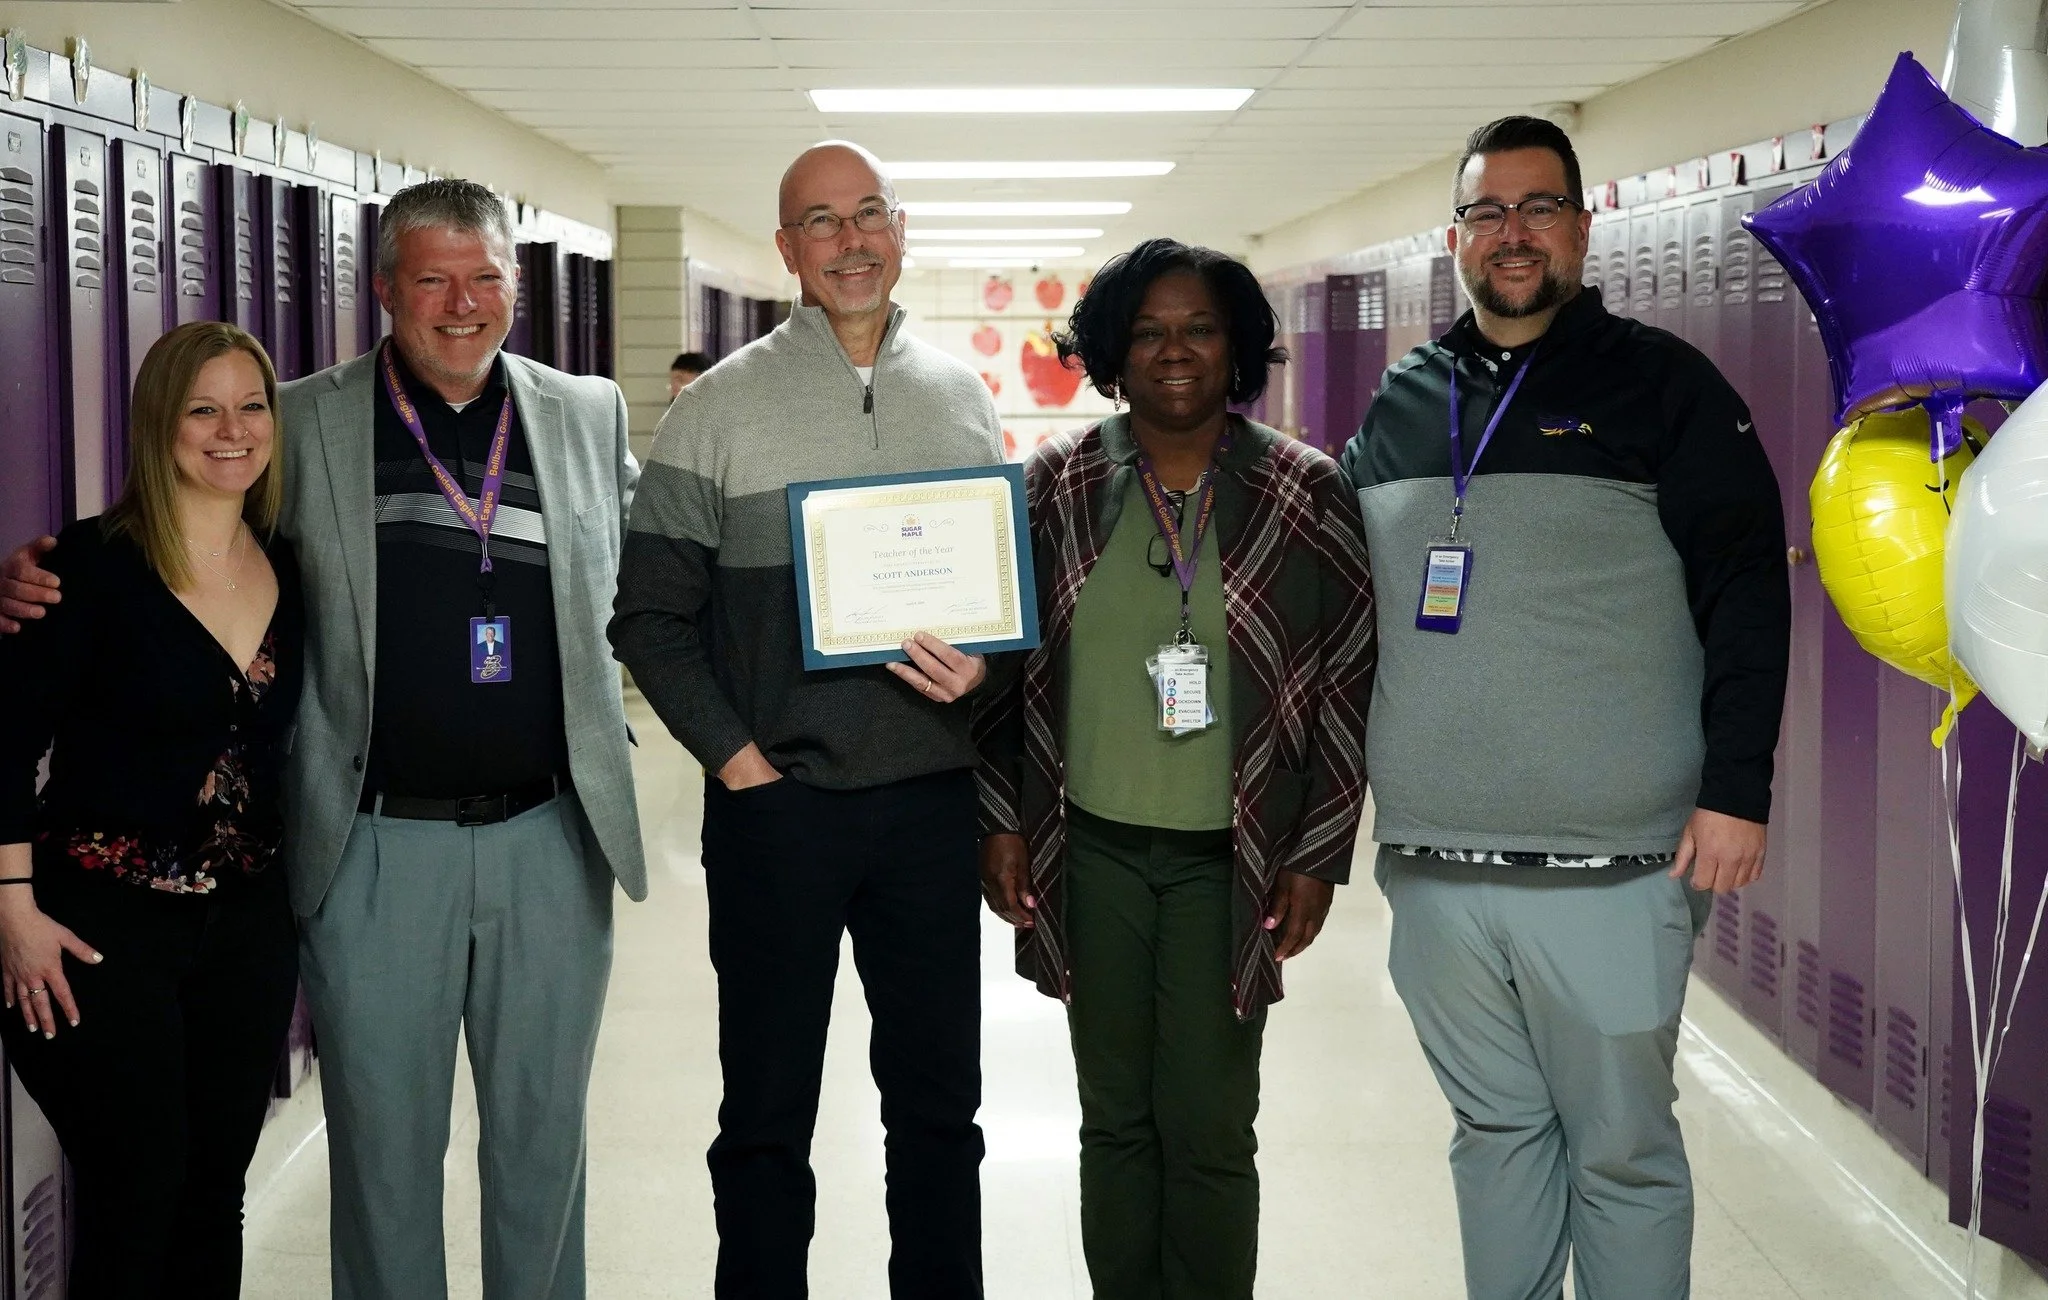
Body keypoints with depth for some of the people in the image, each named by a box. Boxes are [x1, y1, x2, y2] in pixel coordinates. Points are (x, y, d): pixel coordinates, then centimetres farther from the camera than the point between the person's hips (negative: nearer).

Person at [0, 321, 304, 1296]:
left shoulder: (291, 571, 6)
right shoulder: (94, 564, -10)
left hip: (247, 922, 5)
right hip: (102, 922, -5)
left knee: (214, 1198, 10)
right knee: (134, 1201, -2)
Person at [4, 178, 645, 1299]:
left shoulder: (590, 414, 6)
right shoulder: (304, 425, 1)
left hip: (552, 838, 2)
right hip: (375, 849, -2)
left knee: (542, 1132, 14)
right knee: (383, 1143, 9)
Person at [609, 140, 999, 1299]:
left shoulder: (964, 398, 7)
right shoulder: (719, 408, -2)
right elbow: (652, 615, -1)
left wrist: (983, 665, -7)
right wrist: (734, 757, -9)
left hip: (932, 799, 3)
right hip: (777, 803, -2)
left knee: (939, 1100, 13)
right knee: (767, 1111, 7)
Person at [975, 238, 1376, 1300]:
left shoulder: (1305, 494, -1)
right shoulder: (1059, 485, 4)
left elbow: (1347, 684, 1)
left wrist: (1318, 856, -3)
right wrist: (1001, 823, 4)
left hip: (1228, 862, -2)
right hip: (1093, 853, 2)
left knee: (1209, 1132, 0)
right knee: (1114, 1121, 10)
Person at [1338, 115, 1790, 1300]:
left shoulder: (1661, 385, 0)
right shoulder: (1401, 407, 13)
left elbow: (1747, 591, -5)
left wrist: (1736, 790, -11)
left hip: (1611, 869, -4)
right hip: (1432, 864, 4)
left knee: (1624, 1151, 3)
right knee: (1495, 1130, 14)